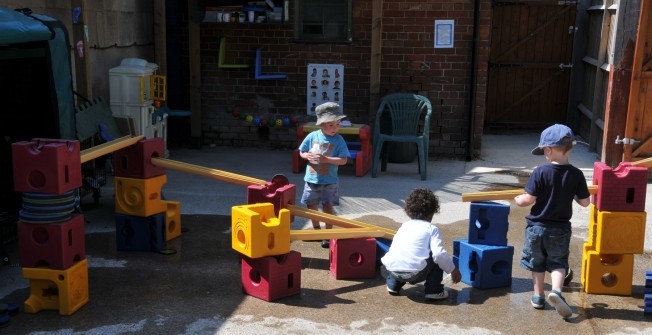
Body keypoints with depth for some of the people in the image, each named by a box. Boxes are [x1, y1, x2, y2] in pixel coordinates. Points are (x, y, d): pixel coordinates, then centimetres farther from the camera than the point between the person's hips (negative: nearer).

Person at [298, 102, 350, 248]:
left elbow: (343, 160, -16)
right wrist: (308, 156, -16)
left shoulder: (339, 140, -10)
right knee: (311, 205, 15)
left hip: (329, 181, -3)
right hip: (312, 179, 3)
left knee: (327, 207, 1)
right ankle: (316, 229, 36)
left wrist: (325, 159, -25)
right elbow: (302, 152, 6)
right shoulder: (312, 136, -4)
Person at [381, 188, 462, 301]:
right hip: (415, 273, -5)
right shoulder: (431, 228, 9)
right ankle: (434, 291, 14)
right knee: (437, 259, 18)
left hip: (392, 269, 5)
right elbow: (439, 253, -6)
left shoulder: (404, 226, 24)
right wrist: (453, 270, 9)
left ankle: (393, 285, 31)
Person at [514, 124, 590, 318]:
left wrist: (517, 200, 4)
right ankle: (556, 291, -13)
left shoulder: (540, 173, -16)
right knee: (558, 263, 12)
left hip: (537, 227, -1)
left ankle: (538, 297, 26)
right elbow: (585, 202, -2)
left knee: (537, 263, 17)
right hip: (560, 229, 1)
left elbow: (529, 200, -17)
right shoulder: (576, 175, -8)